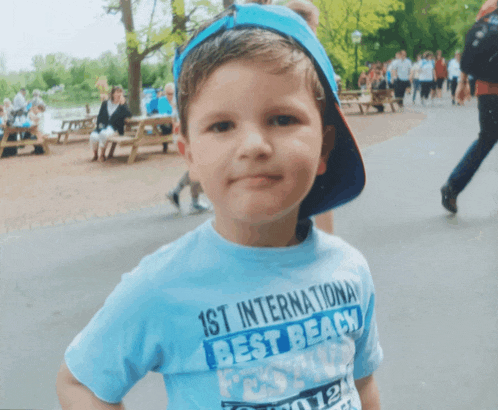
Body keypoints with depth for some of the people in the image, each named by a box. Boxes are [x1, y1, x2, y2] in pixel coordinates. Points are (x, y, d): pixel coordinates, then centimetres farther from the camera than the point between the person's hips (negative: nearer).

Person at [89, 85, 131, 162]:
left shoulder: (123, 105, 5)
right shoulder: (105, 103, 14)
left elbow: (128, 115, -12)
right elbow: (99, 116, 17)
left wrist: (122, 104, -17)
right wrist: (99, 124, -1)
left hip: (114, 128, -3)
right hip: (103, 126, 3)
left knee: (103, 134, -38)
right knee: (93, 136, -29)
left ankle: (102, 155, -16)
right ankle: (95, 155, -2)